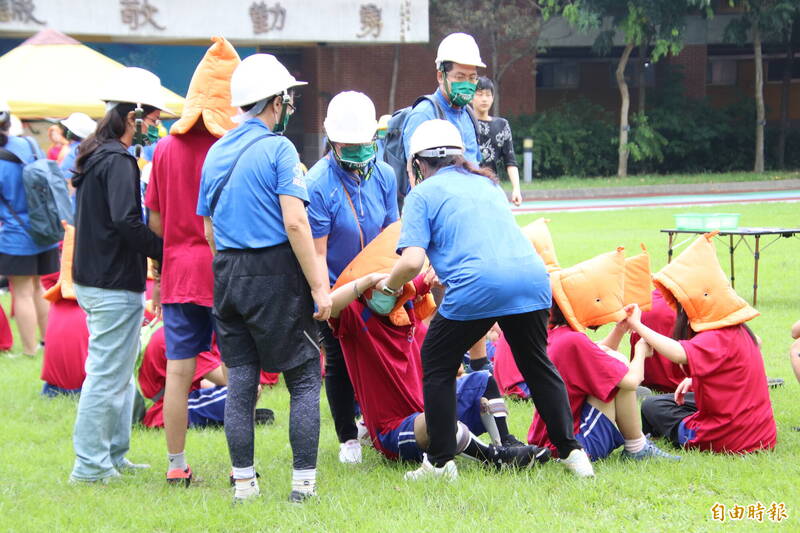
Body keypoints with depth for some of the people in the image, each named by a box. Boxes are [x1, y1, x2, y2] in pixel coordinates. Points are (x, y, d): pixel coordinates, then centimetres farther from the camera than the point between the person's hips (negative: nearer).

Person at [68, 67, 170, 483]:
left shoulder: (94, 156, 14)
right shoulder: (118, 160, -16)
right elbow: (127, 222, -26)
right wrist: (166, 252, -15)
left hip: (92, 278, 10)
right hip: (115, 286, -10)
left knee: (117, 370, 19)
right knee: (107, 374, -4)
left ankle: (113, 456, 25)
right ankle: (91, 464, 0)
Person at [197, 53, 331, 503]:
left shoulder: (216, 153, 11)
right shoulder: (278, 149, -10)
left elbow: (210, 230, 15)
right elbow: (295, 223, -17)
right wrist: (318, 287, -15)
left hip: (227, 274, 6)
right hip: (275, 275, -6)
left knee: (240, 381, 10)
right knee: (305, 379, 2)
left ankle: (244, 482, 11)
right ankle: (304, 481, -1)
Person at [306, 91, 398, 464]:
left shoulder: (383, 176, -7)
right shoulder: (318, 185, -23)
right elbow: (317, 252, -21)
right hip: (334, 287, -4)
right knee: (338, 360, 2)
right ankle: (348, 438, 17)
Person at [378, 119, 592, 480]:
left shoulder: (423, 195, 10)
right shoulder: (486, 183, 27)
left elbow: (412, 261, -2)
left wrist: (387, 287, 17)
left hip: (476, 287, -5)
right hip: (531, 276, 5)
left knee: (437, 365, 15)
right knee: (537, 366, 23)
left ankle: (441, 461, 14)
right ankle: (571, 451, 21)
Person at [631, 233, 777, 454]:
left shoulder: (717, 339, -22)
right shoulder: (739, 331, 8)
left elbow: (678, 353, -41)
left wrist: (638, 326, -35)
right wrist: (694, 381, 11)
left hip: (728, 441, -10)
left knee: (651, 406, 11)